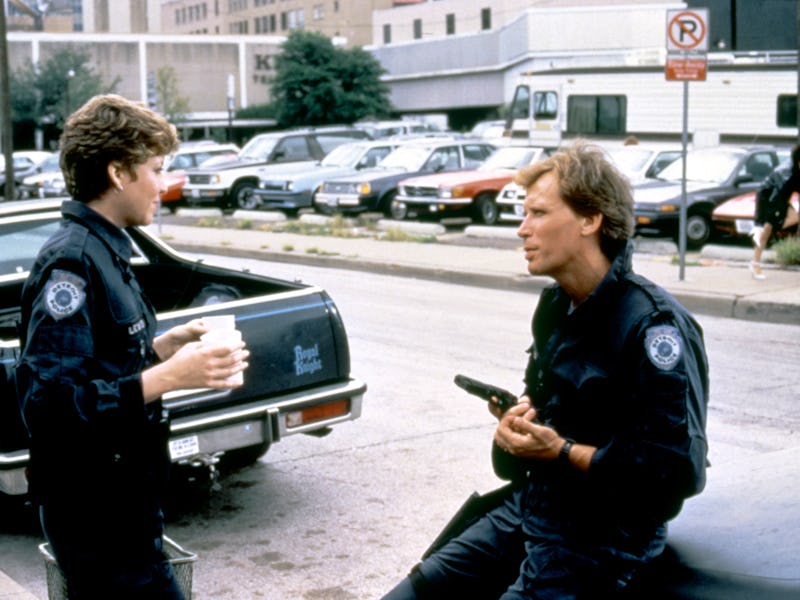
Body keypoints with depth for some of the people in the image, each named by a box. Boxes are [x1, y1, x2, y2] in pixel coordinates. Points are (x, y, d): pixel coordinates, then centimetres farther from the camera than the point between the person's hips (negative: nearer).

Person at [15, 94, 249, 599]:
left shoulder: (103, 251, 10)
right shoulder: (71, 262, -20)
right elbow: (47, 401, -27)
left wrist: (162, 345, 6)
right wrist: (167, 377, -29)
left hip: (120, 499, 10)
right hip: (95, 514, -10)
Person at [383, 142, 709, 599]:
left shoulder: (653, 324, -18)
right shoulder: (556, 305, 10)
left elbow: (681, 469, -21)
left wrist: (562, 451, -20)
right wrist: (521, 415, 4)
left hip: (601, 540, -8)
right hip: (526, 508, 8)